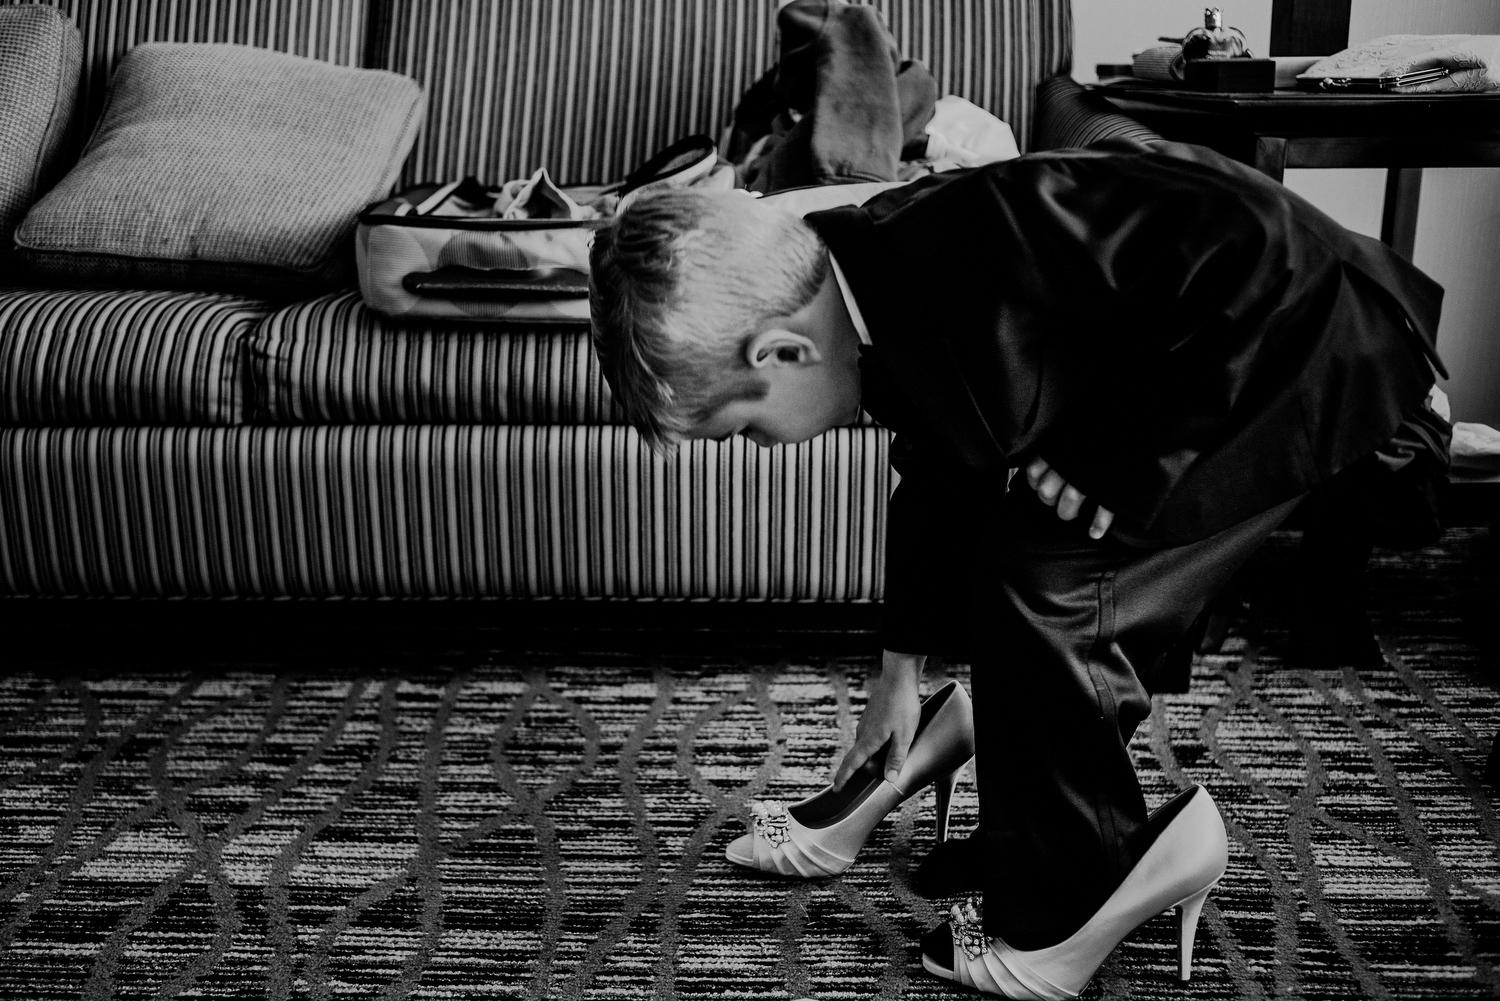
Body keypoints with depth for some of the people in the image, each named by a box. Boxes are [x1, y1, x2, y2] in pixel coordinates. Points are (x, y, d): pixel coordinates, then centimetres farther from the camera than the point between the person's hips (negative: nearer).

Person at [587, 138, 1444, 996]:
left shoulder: (969, 253, -33)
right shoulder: (879, 278, -3)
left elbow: (1254, 248, -32)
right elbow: (938, 471, 13)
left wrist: (1123, 475, -25)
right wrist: (902, 667, 23)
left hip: (1299, 341, -9)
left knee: (1049, 576, -17)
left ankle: (1060, 916, 2)